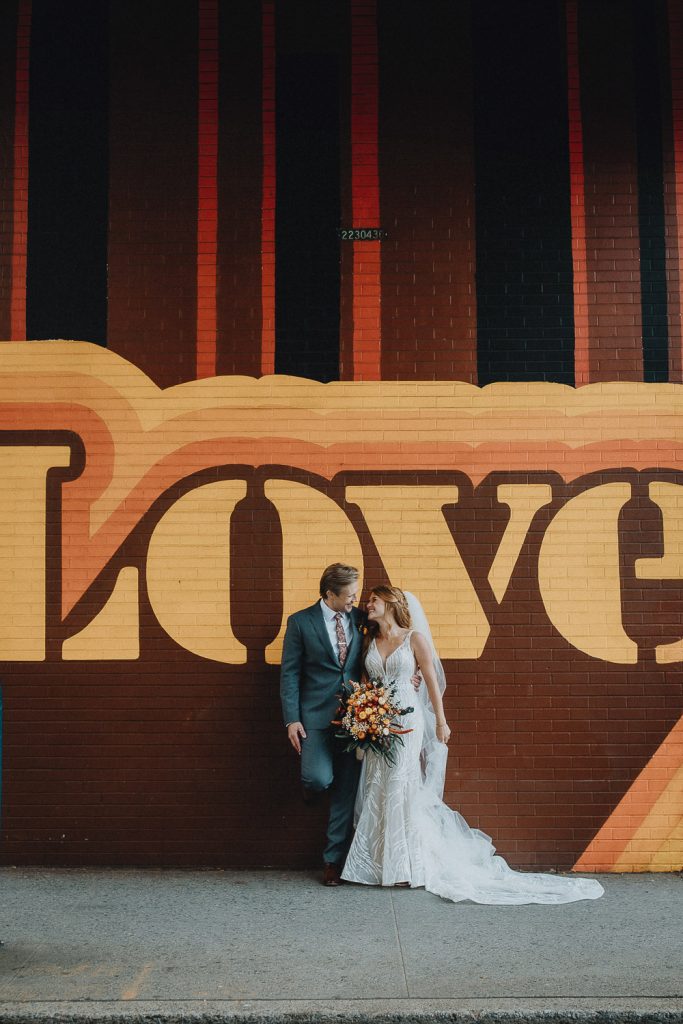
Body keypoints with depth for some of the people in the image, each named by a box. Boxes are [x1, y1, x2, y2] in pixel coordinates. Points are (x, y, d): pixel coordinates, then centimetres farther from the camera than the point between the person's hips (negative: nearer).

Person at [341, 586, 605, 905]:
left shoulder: (414, 639, -4)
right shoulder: (370, 642, 10)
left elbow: (432, 681, -2)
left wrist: (440, 722, -1)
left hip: (407, 722, -5)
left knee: (401, 789, -4)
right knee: (376, 791, 5)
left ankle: (408, 866, 5)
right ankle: (379, 864, 14)